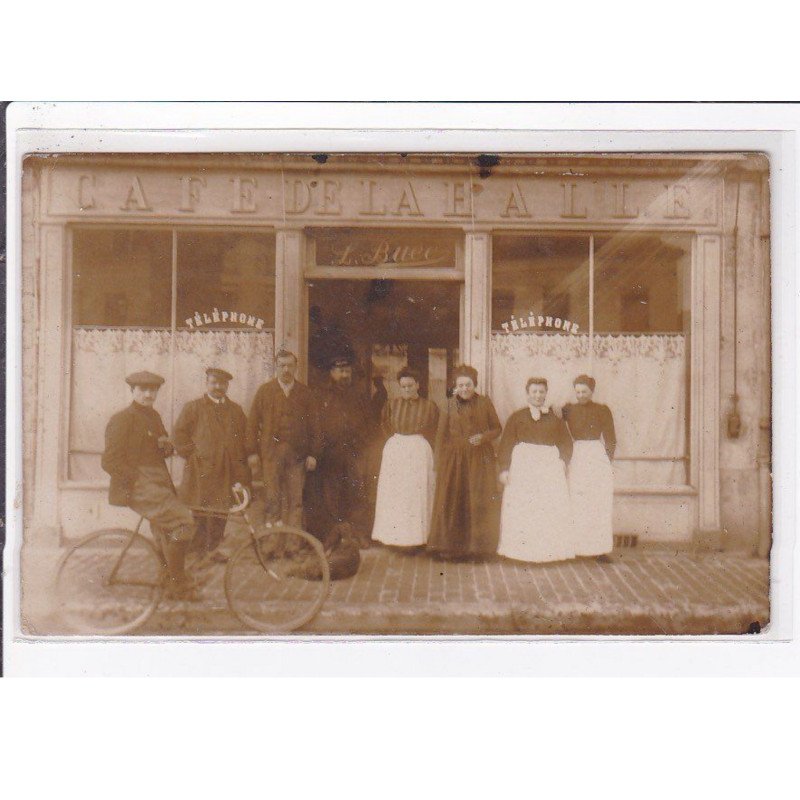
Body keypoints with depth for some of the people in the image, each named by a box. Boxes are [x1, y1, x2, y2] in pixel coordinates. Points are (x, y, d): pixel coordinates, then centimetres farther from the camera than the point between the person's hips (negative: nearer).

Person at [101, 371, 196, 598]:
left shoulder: (154, 416, 18)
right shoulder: (122, 419, -6)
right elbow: (110, 461, -11)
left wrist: (167, 445, 3)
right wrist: (136, 478, -17)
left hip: (158, 484, 9)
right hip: (137, 485, -9)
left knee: (164, 534, 15)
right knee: (184, 521, -24)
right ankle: (178, 582, -12)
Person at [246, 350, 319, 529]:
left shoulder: (304, 392, 9)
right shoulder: (265, 390, 7)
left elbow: (312, 425, 9)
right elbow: (253, 422, 5)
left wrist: (312, 454, 4)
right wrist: (252, 452, -2)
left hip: (297, 453, 1)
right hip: (270, 452, -1)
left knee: (296, 499, 1)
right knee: (271, 498, -1)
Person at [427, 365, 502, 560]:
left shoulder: (485, 403, 3)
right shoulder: (450, 404, 5)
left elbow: (497, 428, 7)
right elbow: (441, 434, 6)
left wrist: (483, 437, -13)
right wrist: (440, 462, 2)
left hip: (480, 458, 0)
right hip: (454, 458, 1)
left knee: (479, 502, 1)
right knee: (452, 501, 0)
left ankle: (477, 546, 13)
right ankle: (450, 546, 10)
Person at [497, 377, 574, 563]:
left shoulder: (555, 417, 13)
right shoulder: (517, 416, 7)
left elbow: (566, 442, 15)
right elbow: (506, 443, 4)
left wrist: (563, 461, -2)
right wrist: (504, 468, -5)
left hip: (550, 466, 2)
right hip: (523, 466, -1)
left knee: (552, 509, -3)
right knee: (521, 510, -4)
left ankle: (550, 550, 6)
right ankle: (523, 549, 4)